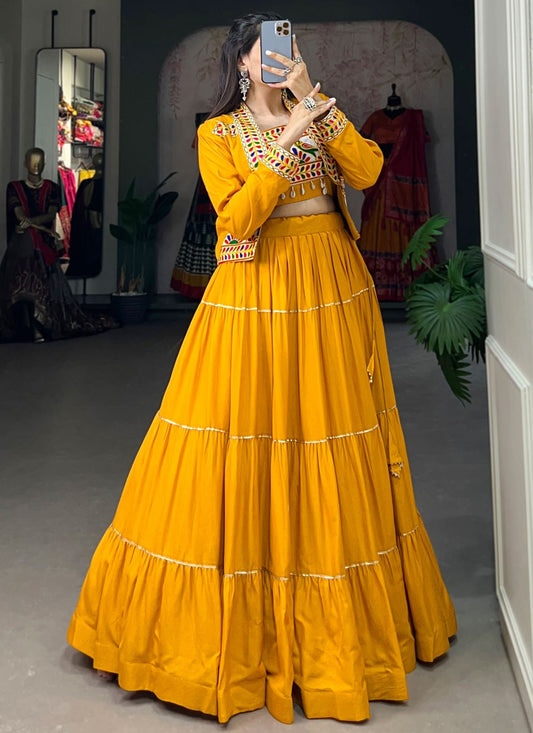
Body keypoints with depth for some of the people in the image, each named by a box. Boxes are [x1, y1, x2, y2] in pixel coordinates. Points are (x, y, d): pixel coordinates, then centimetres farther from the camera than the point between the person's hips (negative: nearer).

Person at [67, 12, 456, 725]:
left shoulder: (317, 117, 14)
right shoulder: (218, 134, 2)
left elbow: (369, 169, -4)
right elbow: (236, 220, -14)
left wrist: (315, 102, -8)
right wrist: (287, 142, -15)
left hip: (333, 294, 4)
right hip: (256, 300, -4)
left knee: (335, 448, 8)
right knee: (246, 449, -2)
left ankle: (341, 621, 26)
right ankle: (244, 624, 17)